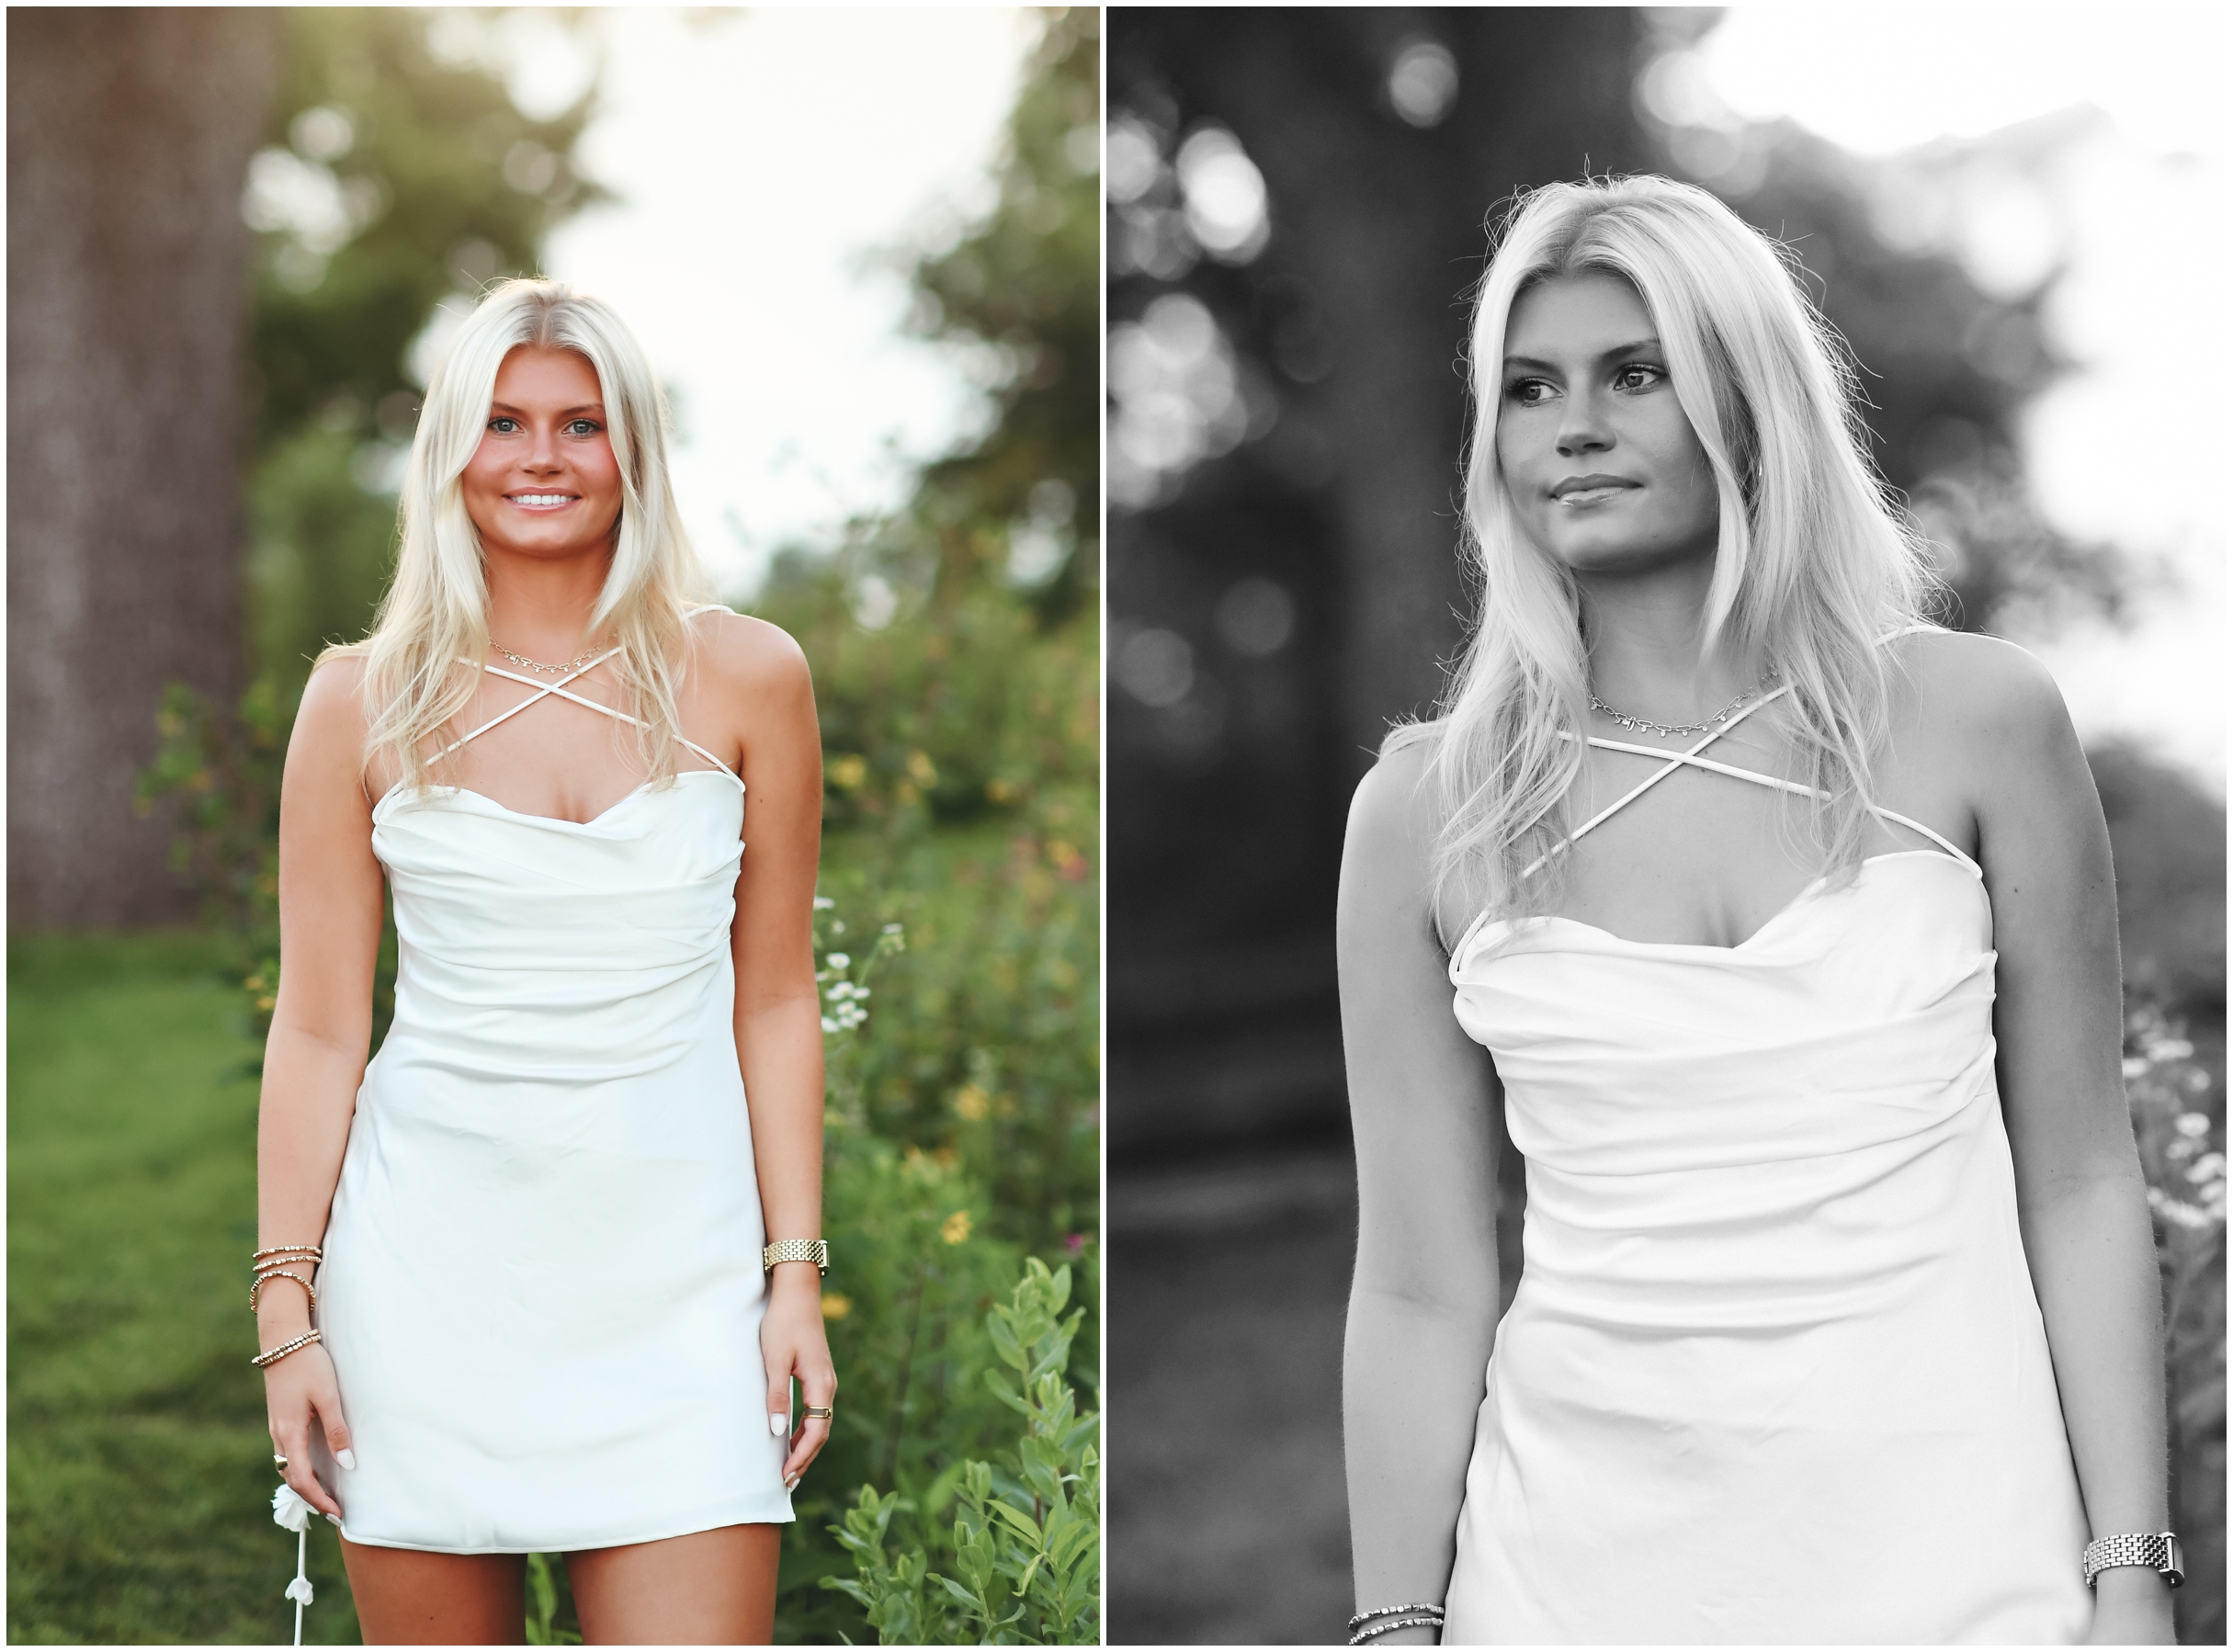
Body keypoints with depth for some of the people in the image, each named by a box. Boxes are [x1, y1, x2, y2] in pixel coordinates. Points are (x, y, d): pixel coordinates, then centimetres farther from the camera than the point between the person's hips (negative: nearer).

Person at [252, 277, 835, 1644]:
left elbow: (774, 1001, 7)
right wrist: (286, 1306, 0)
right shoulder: (367, 702, 3)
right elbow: (318, 1031, 4)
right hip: (430, 1262, 0)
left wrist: (796, 1274, 3)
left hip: (672, 1271, 0)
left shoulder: (744, 679, 4)